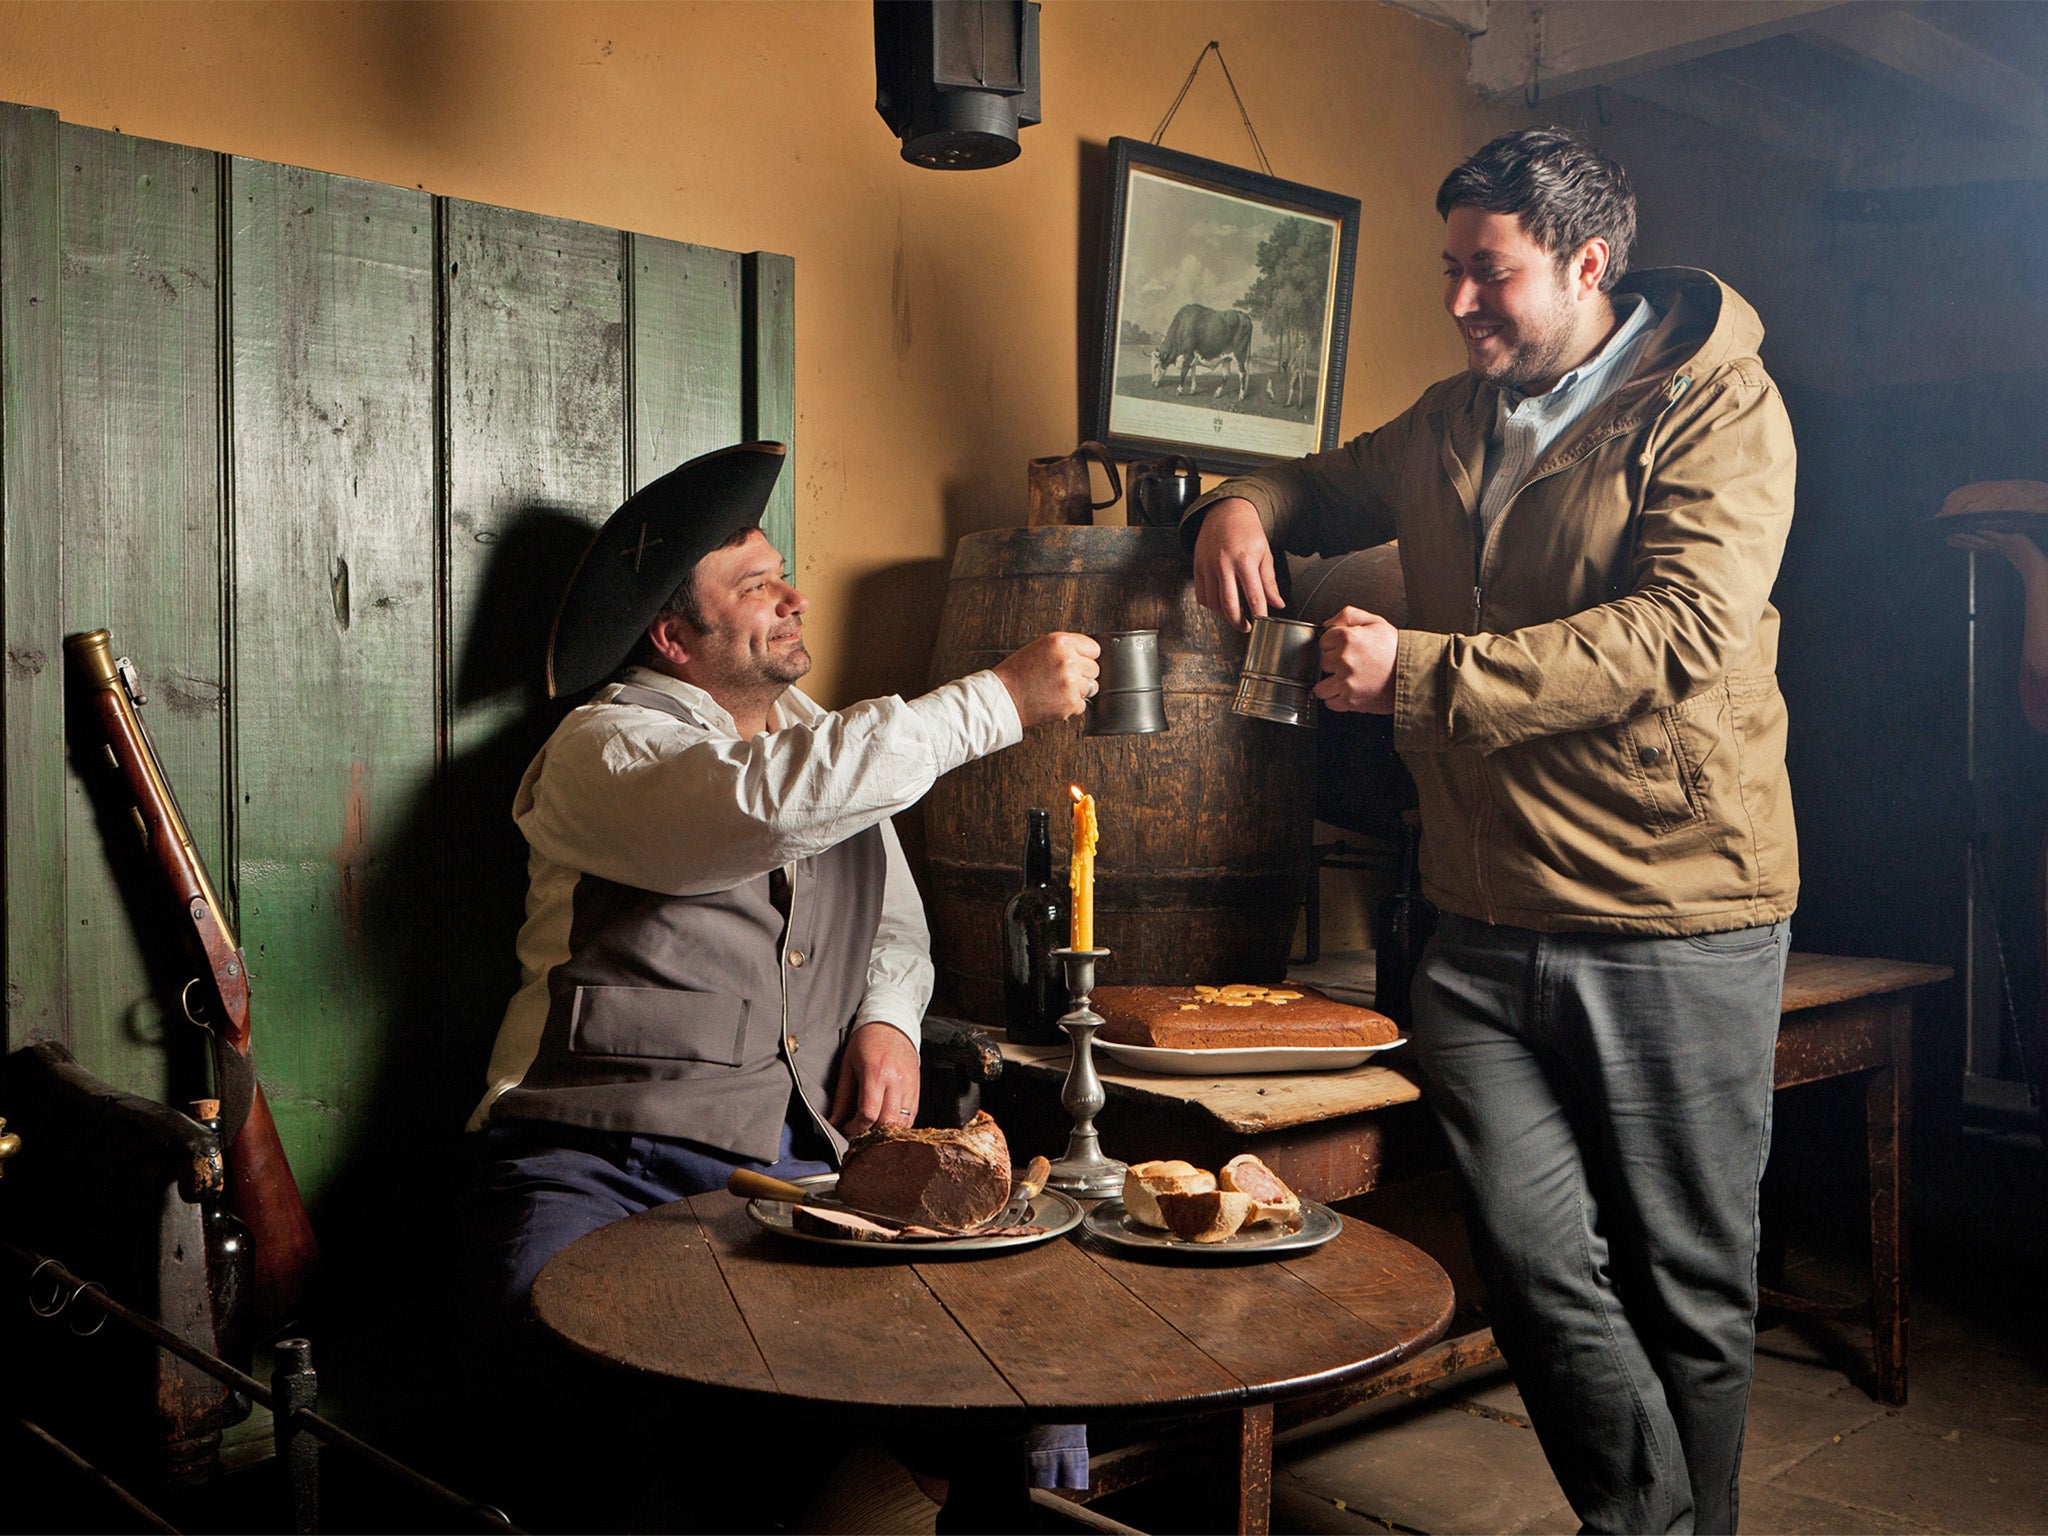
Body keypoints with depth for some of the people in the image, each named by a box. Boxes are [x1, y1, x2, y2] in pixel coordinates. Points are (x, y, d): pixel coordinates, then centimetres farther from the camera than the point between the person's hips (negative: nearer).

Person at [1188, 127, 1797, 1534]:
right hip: (1485, 916, 5)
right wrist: (1244, 506, 6)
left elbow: (1681, 629, -19)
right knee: (1535, 1259, 1)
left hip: (1674, 922, -4)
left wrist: (1421, 672, -24)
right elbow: (1327, 489, 32)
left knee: (1687, 1283, 8)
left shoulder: (1718, 408, -5)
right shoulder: (1450, 423, 15)